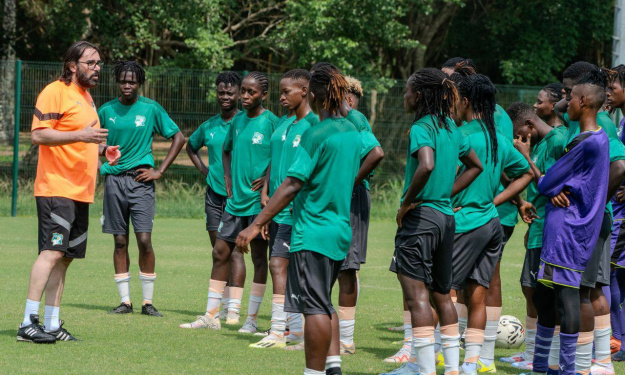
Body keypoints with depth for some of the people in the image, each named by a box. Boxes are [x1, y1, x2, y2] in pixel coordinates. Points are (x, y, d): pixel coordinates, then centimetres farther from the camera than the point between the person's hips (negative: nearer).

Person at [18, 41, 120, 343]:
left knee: (64, 258, 7)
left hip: (81, 192, 9)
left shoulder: (86, 96, 21)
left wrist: (102, 150, 14)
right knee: (52, 252, -17)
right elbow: (38, 134, -16)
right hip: (56, 189, -9)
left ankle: (52, 324, 10)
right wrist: (80, 135, -24)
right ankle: (28, 323, -17)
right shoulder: (56, 92, -8)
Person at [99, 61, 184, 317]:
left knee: (144, 240, -9)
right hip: (114, 179, 2)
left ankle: (148, 301, -2)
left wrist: (160, 171, 0)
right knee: (120, 242, 3)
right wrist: (102, 164, 3)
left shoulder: (151, 109, 1)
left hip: (140, 179, -2)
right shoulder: (107, 111, 7)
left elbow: (178, 138, 5)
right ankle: (125, 301, 8)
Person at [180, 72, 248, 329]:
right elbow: (191, 146, 30)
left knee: (233, 250, -7)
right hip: (214, 192, 6)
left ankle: (230, 309, -9)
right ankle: (224, 306, 14)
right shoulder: (209, 126, 11)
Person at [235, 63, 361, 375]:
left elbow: (292, 185, -19)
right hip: (340, 230, 8)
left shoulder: (316, 135, -15)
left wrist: (257, 224, -18)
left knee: (315, 307, -5)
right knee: (323, 303, 20)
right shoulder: (352, 132, 9)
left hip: (313, 232, -8)